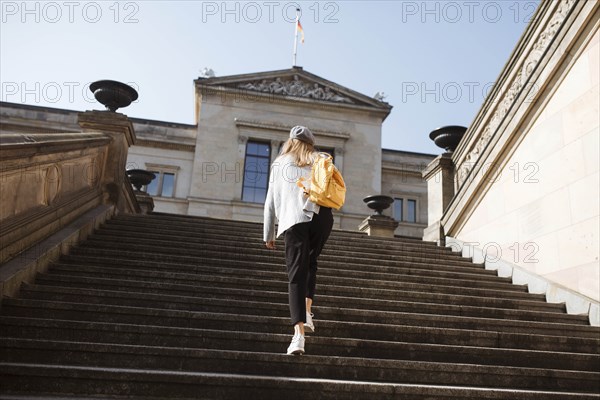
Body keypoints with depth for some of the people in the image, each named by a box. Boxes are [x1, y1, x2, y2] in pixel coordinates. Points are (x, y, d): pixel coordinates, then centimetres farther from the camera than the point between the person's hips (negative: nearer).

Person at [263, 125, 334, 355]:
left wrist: (268, 235, 20)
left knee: (296, 275, -4)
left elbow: (270, 201, 17)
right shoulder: (319, 162, 21)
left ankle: (299, 335, -15)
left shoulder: (279, 164, 21)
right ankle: (307, 312, 9)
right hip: (321, 216, 1)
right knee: (310, 264, 23)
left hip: (294, 220, -1)